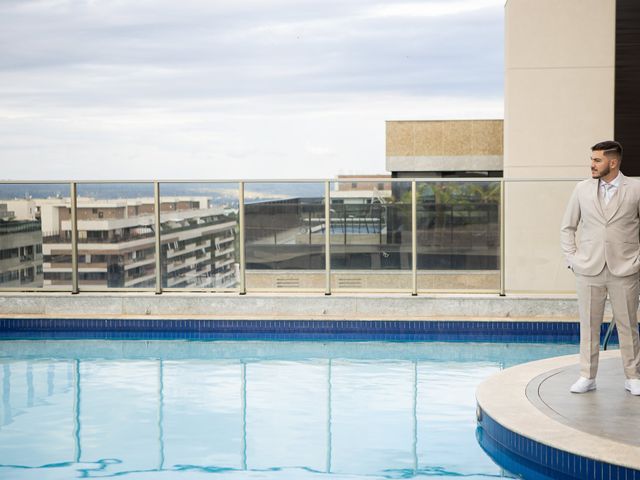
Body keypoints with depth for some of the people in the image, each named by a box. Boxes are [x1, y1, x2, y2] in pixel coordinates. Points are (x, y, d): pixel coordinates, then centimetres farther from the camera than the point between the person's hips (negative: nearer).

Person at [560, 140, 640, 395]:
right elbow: (567, 228, 12)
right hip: (589, 270, 2)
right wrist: (572, 258, 4)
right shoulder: (582, 189, 5)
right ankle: (587, 377, 13)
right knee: (588, 326, 5)